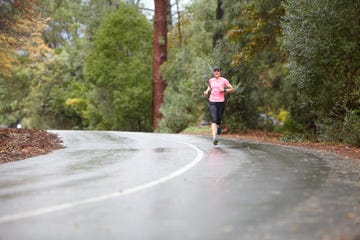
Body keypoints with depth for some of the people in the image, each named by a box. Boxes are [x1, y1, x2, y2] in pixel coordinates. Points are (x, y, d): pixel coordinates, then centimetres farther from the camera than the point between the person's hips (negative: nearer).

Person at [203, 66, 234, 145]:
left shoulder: (224, 81, 0)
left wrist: (224, 90, -13)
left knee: (219, 119, 9)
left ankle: (218, 126, 49)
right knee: (214, 120, -16)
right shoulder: (211, 80, 10)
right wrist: (207, 91, 8)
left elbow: (232, 89, 2)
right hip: (212, 102, 1)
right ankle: (214, 138, -25)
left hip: (221, 102, 0)